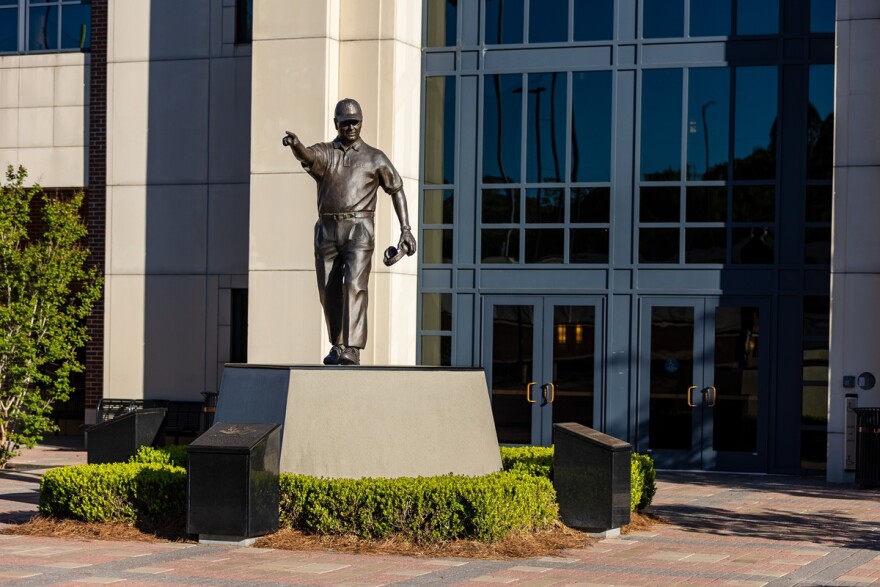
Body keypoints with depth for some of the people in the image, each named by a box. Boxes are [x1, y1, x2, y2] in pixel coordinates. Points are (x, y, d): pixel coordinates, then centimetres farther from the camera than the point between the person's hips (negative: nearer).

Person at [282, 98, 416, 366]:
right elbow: (307, 157, -16)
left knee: (354, 287, -17)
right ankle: (337, 346, 22)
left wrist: (406, 229, 2)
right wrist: (295, 144, -41)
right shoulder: (324, 152, 8)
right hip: (327, 231, 3)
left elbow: (396, 190, 11)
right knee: (329, 292, 7)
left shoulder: (374, 158, 7)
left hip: (359, 230, -3)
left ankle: (352, 350, -22)